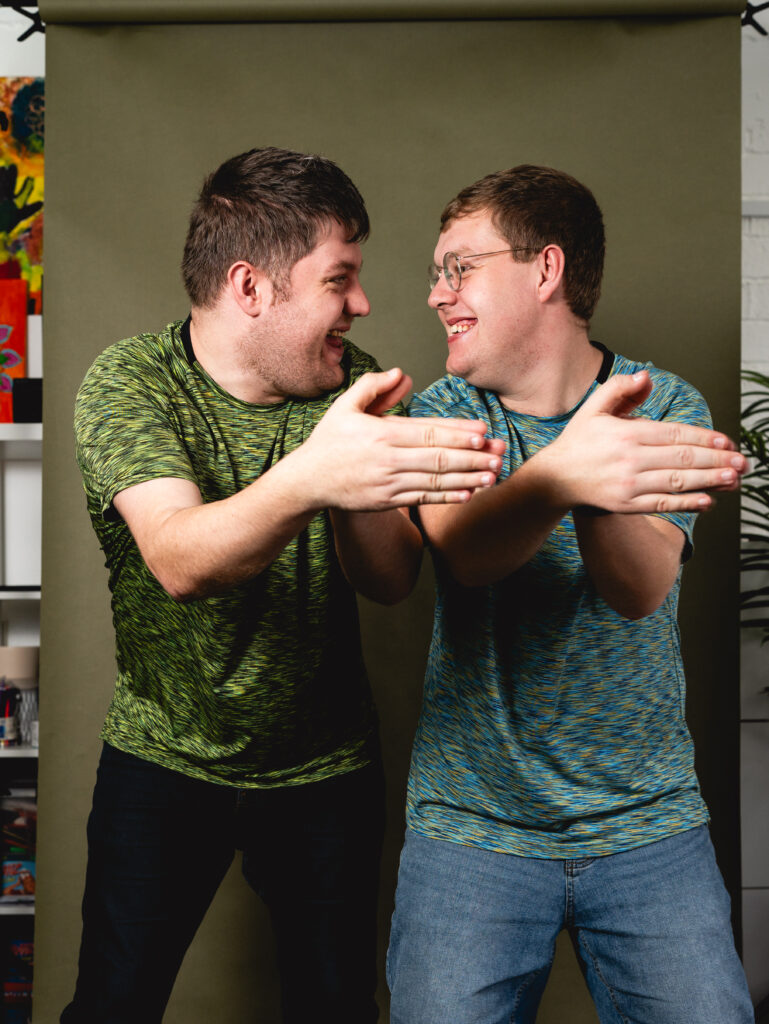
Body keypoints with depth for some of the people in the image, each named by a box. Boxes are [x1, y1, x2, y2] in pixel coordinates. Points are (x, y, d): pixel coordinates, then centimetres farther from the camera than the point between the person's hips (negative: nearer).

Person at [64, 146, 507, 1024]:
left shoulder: (350, 382, -6)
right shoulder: (129, 383, -16)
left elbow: (390, 580, -15)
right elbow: (182, 563, -34)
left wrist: (356, 498, -38)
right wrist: (307, 480, -54)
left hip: (326, 768, 3)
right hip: (163, 760, -2)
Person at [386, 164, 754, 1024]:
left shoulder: (664, 406, -3)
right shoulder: (440, 414, -2)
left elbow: (641, 588, -19)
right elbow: (467, 551, -23)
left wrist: (600, 495, -41)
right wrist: (561, 474, -44)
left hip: (648, 821, 0)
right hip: (471, 824, 0)